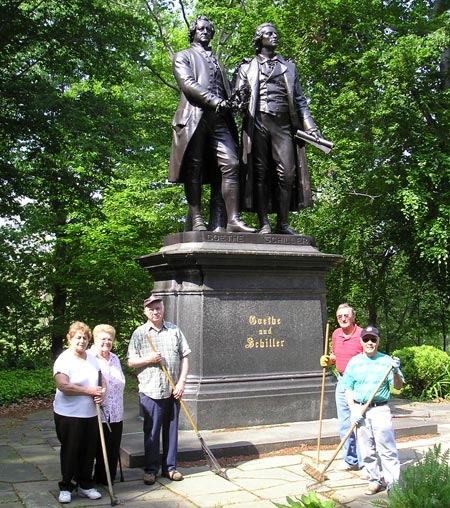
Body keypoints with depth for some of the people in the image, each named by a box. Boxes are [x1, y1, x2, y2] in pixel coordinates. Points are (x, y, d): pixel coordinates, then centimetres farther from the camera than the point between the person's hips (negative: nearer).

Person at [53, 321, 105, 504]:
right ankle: (65, 487, 18)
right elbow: (63, 386, -23)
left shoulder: (92, 359, 10)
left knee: (89, 451, 10)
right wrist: (89, 391, -18)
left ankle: (85, 485, 24)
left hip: (91, 414, 6)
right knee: (70, 451, 4)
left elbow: (102, 380, 16)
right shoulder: (64, 360, -11)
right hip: (68, 415, -6)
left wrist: (102, 393, -6)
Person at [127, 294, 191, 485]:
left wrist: (182, 382, -4)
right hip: (150, 390, -2)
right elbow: (130, 361, 3)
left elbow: (185, 357, 6)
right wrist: (148, 359, -15)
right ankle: (150, 469, 14)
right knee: (151, 431, 2)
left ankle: (170, 467, 21)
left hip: (173, 390, 2)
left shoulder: (174, 330, 7)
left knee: (171, 429, 9)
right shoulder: (139, 333, 3)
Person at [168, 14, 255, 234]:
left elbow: (226, 90, 29)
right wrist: (213, 101, -15)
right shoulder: (184, 56, 17)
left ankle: (232, 220, -20)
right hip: (194, 117, -4)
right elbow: (187, 83, -2)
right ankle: (197, 222, -11)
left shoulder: (216, 61, 34)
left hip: (219, 118, 4)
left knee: (230, 164, -13)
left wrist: (229, 103, 7)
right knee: (194, 169, -9)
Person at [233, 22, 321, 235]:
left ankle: (283, 223, -4)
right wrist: (238, 99, -13)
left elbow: (300, 100, 23)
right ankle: (264, 223, -5)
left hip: (284, 124, 2)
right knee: (260, 172, -6)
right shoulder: (248, 67, 20)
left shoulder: (288, 67, 26)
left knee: (287, 171, -9)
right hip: (258, 123, -2)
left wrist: (310, 126, 12)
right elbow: (237, 94, 12)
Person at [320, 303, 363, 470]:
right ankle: (350, 461, 23)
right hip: (342, 381, 7)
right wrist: (328, 360, 2)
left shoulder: (361, 335, -12)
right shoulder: (336, 334, 9)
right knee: (344, 425, 11)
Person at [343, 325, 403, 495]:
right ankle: (375, 481, 20)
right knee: (367, 450, 8)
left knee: (387, 449, -5)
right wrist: (353, 410, -5)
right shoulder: (354, 362, 7)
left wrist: (395, 372, -22)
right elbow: (348, 389, 7)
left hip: (380, 410, -2)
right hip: (359, 410, 2)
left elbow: (398, 386, -2)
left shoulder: (386, 360, 2)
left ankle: (394, 483, 1)